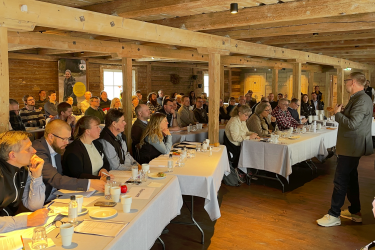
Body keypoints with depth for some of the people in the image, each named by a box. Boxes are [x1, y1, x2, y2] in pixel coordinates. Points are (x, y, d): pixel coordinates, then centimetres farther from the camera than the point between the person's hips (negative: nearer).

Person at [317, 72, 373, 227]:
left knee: (340, 181, -5)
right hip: (350, 146, 11)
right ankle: (355, 212, 31)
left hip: (351, 148, -11)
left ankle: (334, 215, 4)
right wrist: (340, 112, 2)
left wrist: (337, 113, -17)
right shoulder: (357, 98, 12)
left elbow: (352, 124, -28)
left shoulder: (362, 100, -21)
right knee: (350, 178, 19)